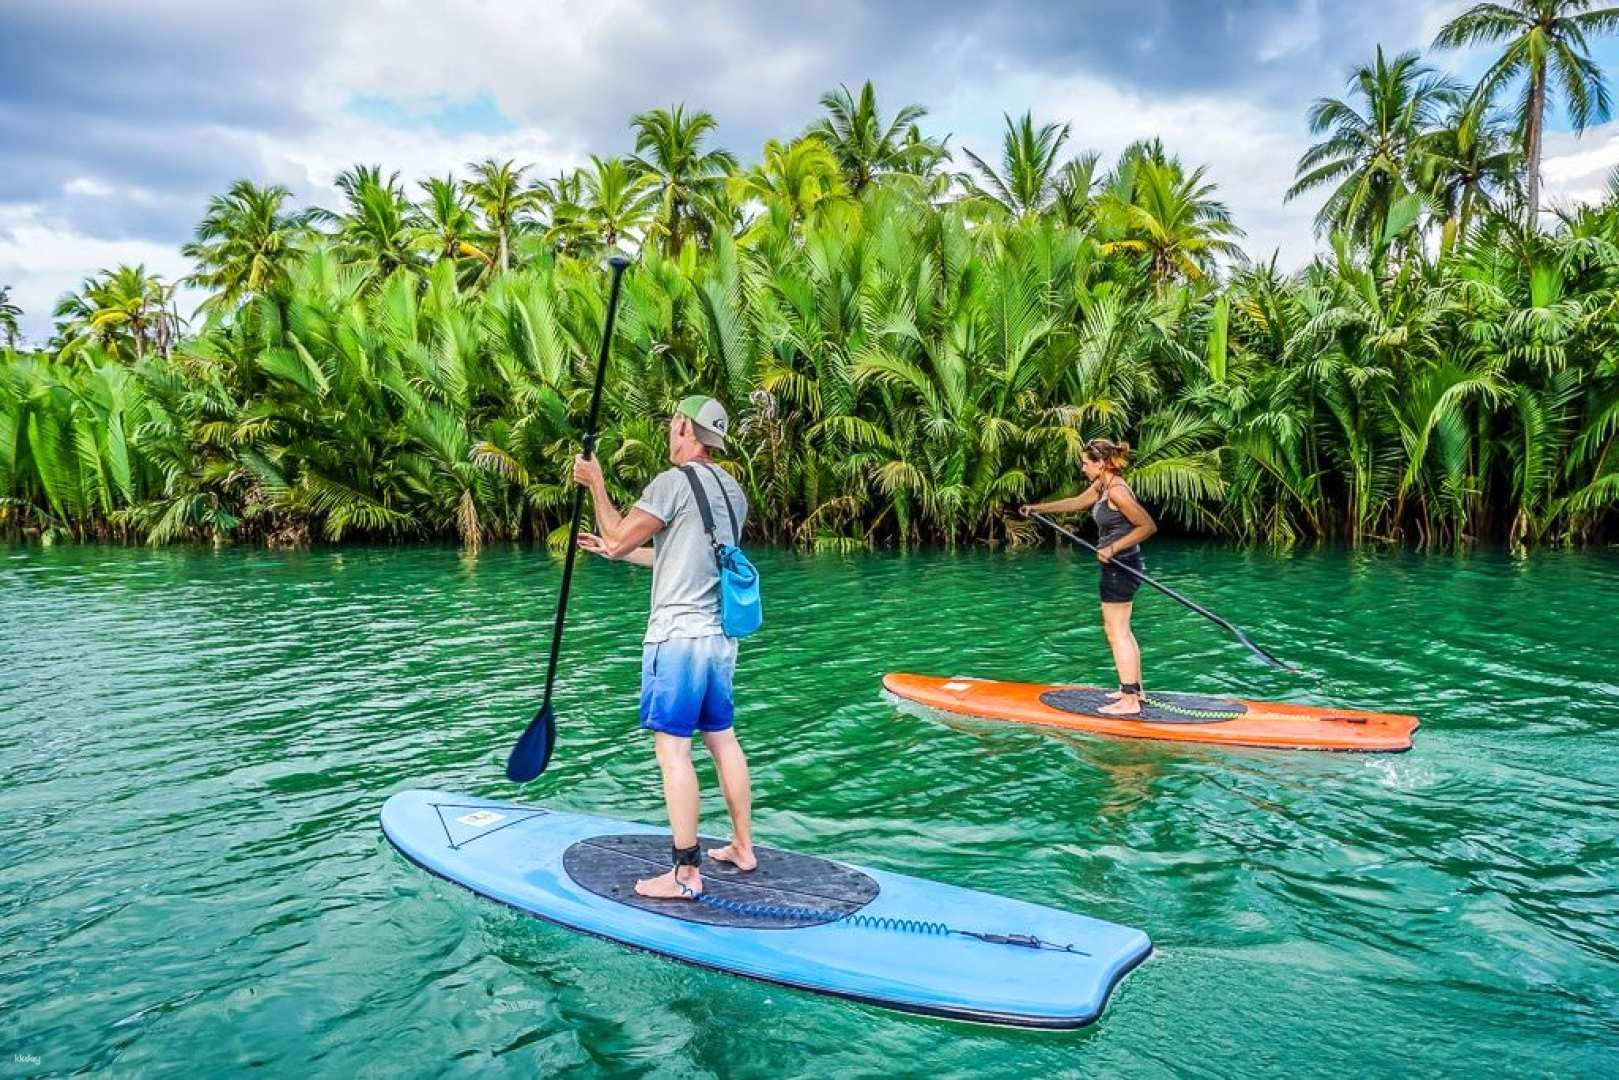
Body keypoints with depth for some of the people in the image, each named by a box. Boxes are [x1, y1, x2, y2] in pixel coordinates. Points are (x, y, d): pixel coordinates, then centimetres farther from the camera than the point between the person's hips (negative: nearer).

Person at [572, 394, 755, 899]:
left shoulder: (674, 482, -12)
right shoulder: (732, 490, 14)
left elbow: (618, 538, -7)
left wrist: (596, 483, 5)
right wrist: (616, 551, 29)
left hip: (679, 636, -8)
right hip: (720, 636, 9)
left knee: (672, 748, -5)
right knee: (723, 739, 16)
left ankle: (686, 874, -1)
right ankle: (743, 848, 25)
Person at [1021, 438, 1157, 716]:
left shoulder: (1117, 491, -20)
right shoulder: (1101, 485, 9)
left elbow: (1148, 526, -22)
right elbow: (1076, 502, 23)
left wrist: (1113, 549, -23)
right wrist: (1038, 508, 25)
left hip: (1120, 567, -10)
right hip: (1119, 566, 10)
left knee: (1116, 632, -6)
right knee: (1121, 630, 18)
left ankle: (1129, 701, -3)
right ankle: (1135, 690, 26)